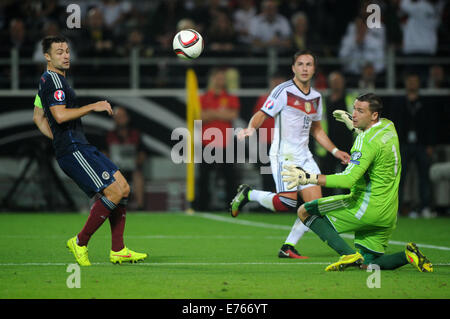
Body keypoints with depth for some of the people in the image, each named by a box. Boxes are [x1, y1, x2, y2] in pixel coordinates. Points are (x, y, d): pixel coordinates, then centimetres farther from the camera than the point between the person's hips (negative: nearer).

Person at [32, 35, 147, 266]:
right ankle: (80, 243, -5)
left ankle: (117, 251, 7)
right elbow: (60, 115, -25)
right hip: (73, 151, -11)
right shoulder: (53, 80, -12)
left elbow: (38, 118, 29)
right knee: (114, 192, -16)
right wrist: (93, 107, -18)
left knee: (123, 187, 6)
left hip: (81, 147, 11)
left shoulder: (46, 81, 21)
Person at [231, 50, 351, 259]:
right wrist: (251, 128, -31)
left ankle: (288, 248, 4)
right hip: (283, 154, -7)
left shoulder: (316, 97, 14)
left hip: (304, 156, 7)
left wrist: (335, 151, 20)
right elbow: (262, 115, -11)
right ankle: (247, 194, 7)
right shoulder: (283, 91, -7)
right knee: (287, 202, -19)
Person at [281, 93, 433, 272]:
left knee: (304, 211, -2)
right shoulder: (388, 126, 8)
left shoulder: (367, 142, -19)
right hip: (388, 214, 9)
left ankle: (349, 254, -15)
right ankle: (408, 255, -2)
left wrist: (309, 178, -30)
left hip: (368, 207, -9)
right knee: (367, 265, 18)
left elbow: (349, 179, -28)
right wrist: (354, 126, 35)